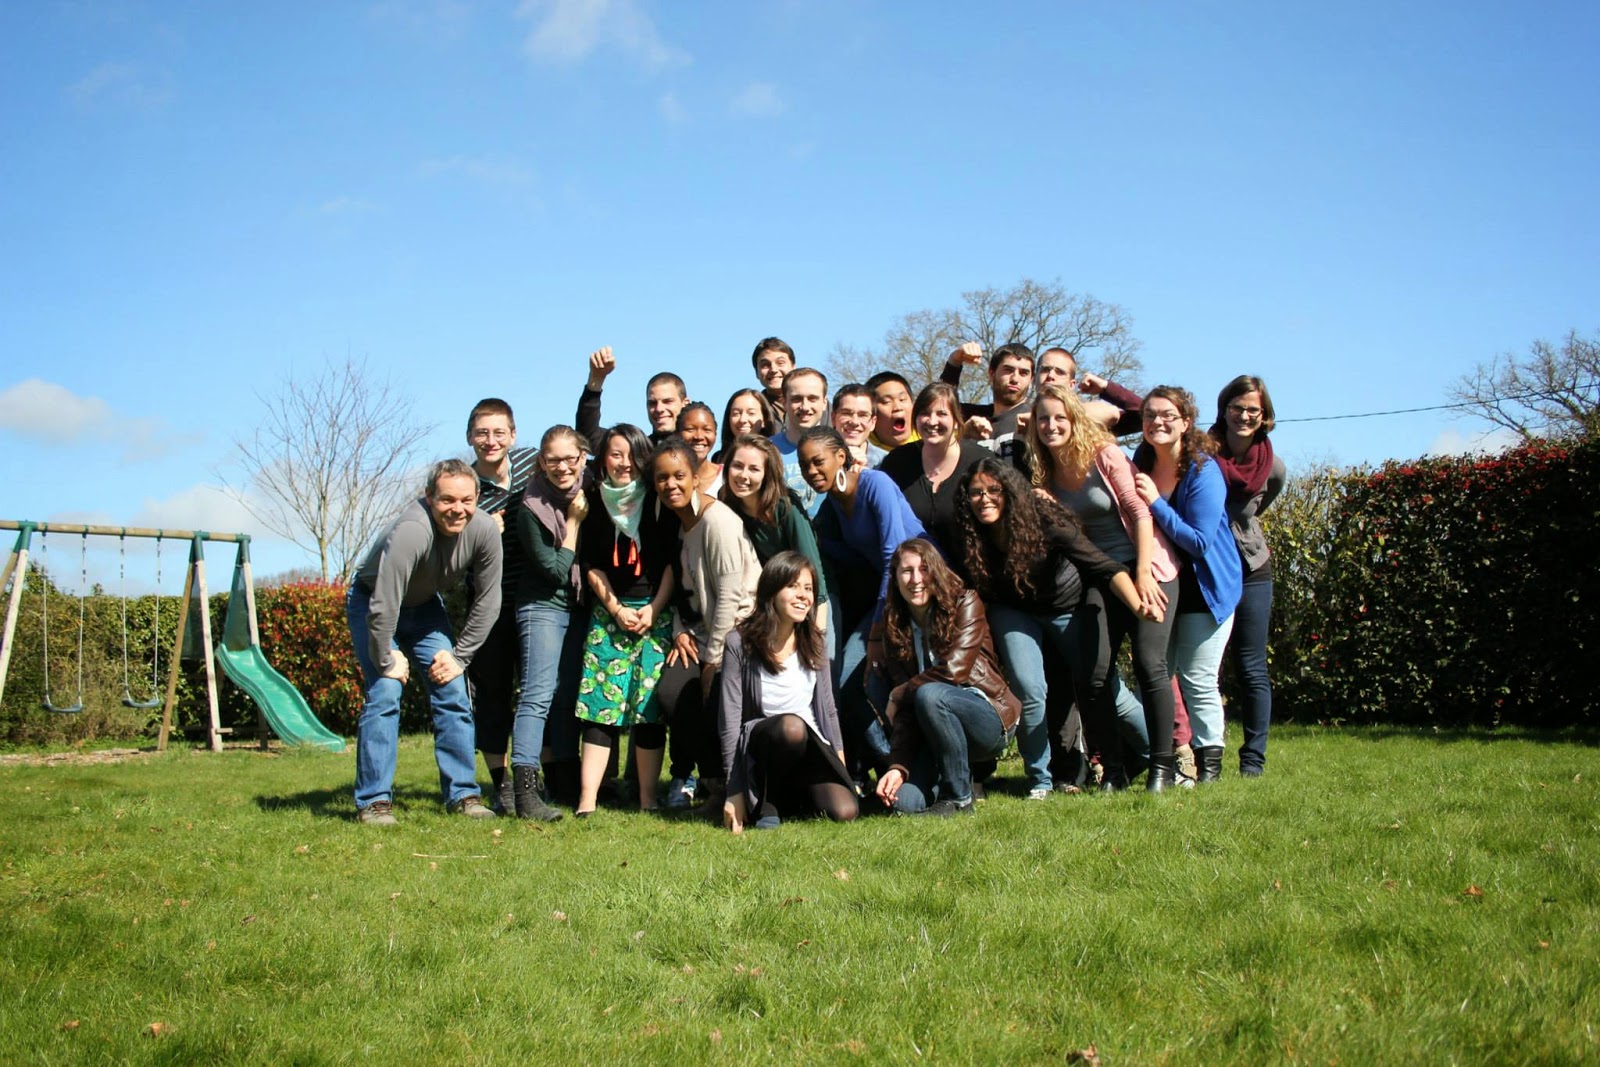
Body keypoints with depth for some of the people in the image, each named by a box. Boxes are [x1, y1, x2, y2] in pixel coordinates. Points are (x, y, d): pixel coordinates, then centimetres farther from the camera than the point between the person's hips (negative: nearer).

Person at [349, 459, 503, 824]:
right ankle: (374, 801, -8)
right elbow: (382, 609, -34)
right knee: (384, 694, -16)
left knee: (454, 693, -3)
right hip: (373, 605, -5)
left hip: (424, 606, 5)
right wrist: (387, 661, -22)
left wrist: (459, 657, -9)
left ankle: (462, 794, 5)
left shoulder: (485, 530, -22)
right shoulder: (410, 532, -38)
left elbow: (487, 603, -10)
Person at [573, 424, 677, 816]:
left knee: (650, 707, -3)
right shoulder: (594, 503, 7)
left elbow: (672, 561, 2)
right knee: (601, 702, -6)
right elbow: (590, 565, 6)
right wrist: (616, 609, -5)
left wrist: (653, 609, -7)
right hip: (608, 613, 1)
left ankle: (647, 800, 2)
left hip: (655, 613, -1)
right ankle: (587, 799, -8)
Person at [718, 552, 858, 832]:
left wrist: (840, 762, 6)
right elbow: (729, 720, -9)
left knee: (844, 813, -22)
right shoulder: (740, 643, -8)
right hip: (759, 744, -4)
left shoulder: (814, 643, 5)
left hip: (809, 746, 4)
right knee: (792, 725, -38)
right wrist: (735, 792, -13)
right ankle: (769, 802, -14)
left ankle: (793, 795, 10)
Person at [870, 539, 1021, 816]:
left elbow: (955, 669, -19)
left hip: (991, 719, -4)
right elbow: (906, 710, -3)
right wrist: (898, 766, -16)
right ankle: (961, 773, 12)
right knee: (904, 799, -22)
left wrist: (898, 695, -7)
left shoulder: (965, 603, -7)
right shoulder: (893, 629, 5)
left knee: (928, 695, -34)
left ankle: (959, 797, -17)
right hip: (934, 733, 4)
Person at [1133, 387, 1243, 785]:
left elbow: (1200, 542, -24)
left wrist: (1155, 503, -27)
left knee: (1197, 679, -2)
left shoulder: (1204, 472, -18)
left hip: (1204, 588, -6)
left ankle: (1209, 761, 14)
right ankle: (1159, 763, 17)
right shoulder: (1141, 463, 0)